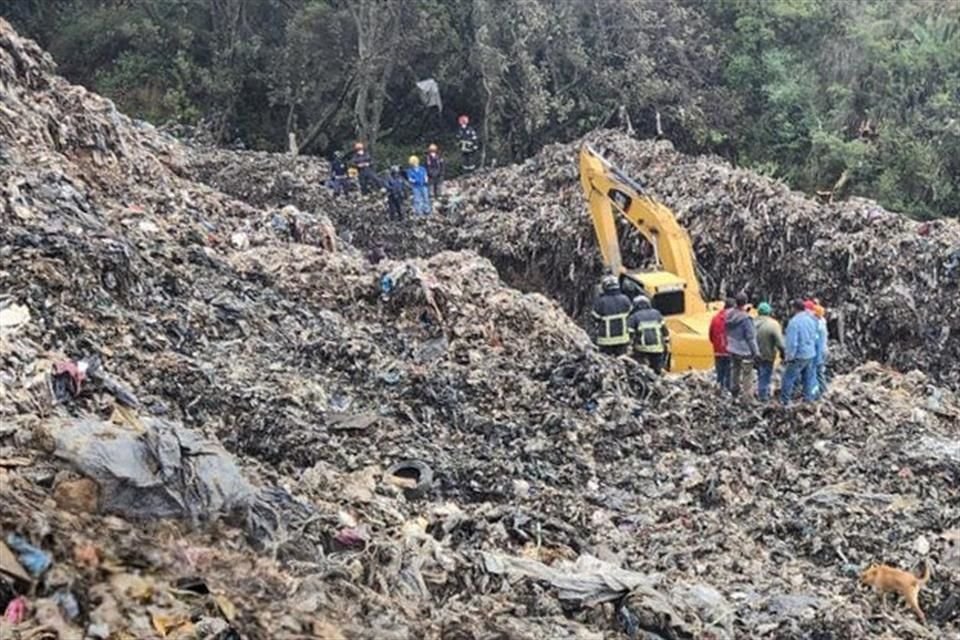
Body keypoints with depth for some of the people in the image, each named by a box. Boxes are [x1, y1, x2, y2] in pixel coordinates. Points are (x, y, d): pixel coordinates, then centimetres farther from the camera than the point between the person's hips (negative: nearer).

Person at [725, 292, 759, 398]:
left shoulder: (729, 315, -4)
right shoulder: (745, 318, -24)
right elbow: (751, 337, -18)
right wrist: (756, 352, -9)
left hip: (732, 350, 7)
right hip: (745, 351, -7)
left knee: (734, 371, 20)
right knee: (747, 375, 1)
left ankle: (734, 392, 31)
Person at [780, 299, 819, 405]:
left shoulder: (794, 322, -20)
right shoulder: (811, 320, 3)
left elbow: (792, 342, -20)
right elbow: (815, 337, 13)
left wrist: (789, 357, -13)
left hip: (799, 356, -7)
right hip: (811, 354, 7)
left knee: (789, 377, 2)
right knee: (809, 377, 16)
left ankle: (784, 400, 6)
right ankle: (808, 398, 23)